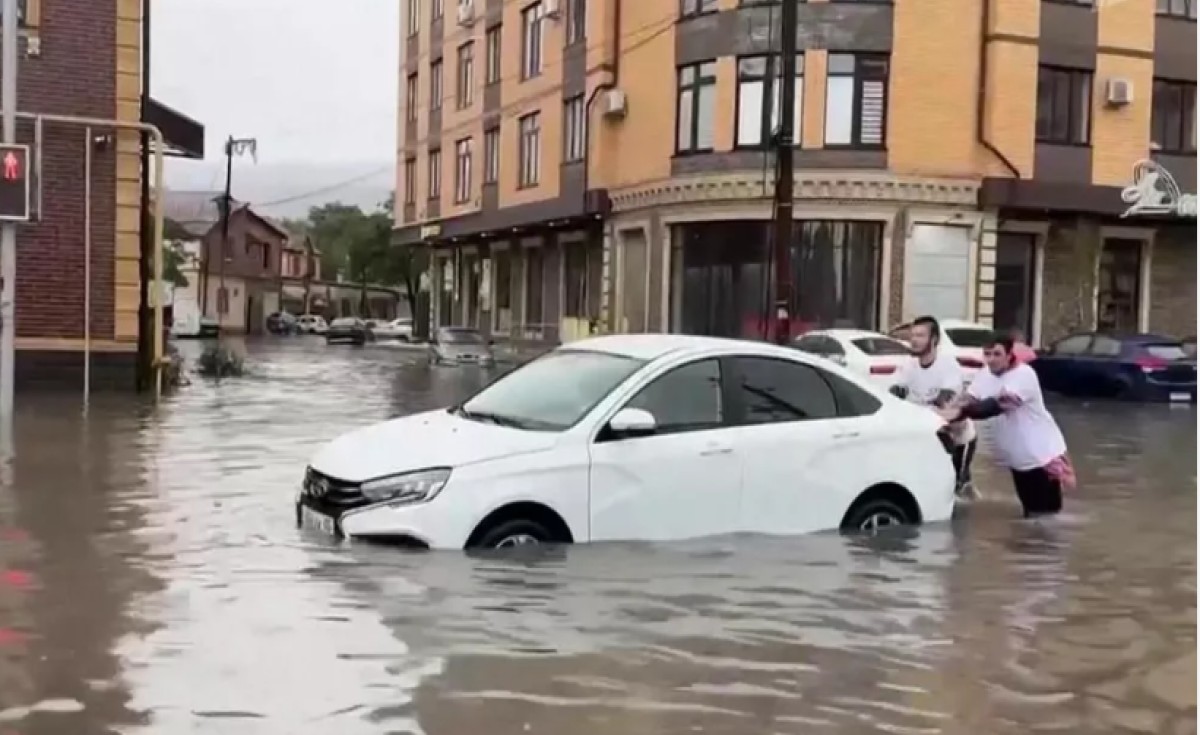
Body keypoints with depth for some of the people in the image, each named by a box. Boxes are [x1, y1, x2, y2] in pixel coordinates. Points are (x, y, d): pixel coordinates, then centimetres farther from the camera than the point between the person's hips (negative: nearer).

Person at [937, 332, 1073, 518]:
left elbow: (998, 405, -37)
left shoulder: (1024, 375, -24)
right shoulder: (985, 375, 0)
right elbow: (968, 401, -8)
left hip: (1043, 453, -7)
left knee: (1047, 511, -1)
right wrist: (952, 410, -31)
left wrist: (961, 411, -48)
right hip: (1017, 456, 7)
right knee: (1030, 512, 18)